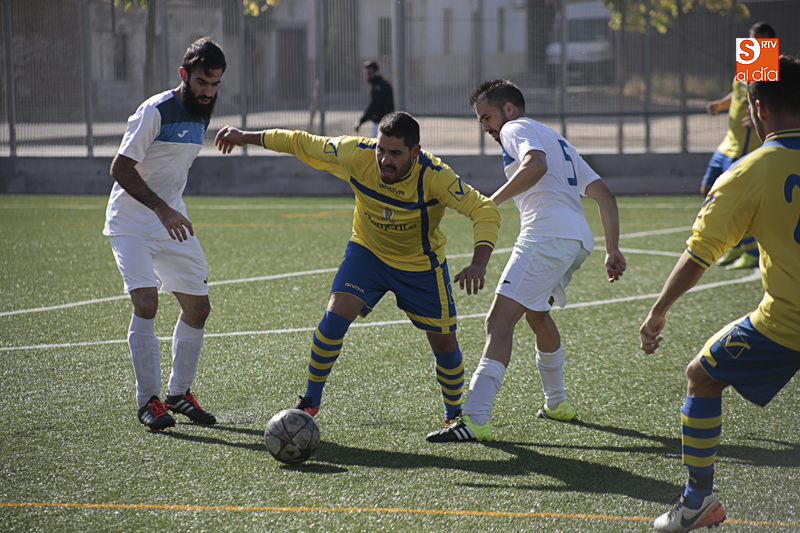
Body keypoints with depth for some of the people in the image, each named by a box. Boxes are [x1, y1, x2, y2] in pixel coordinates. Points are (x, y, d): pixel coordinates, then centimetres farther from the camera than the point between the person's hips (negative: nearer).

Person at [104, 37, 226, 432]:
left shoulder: (202, 114, 6)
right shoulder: (156, 111, -19)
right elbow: (120, 169, -21)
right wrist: (161, 209, -29)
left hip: (172, 220, 8)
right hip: (131, 222, -7)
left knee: (197, 307, 5)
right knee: (146, 303, -20)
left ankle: (179, 393, 21)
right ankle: (148, 400, -11)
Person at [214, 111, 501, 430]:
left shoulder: (434, 176, -32)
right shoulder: (356, 155, -25)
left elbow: (484, 210, -33)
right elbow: (302, 143, -11)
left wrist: (479, 263, -49)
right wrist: (246, 137, -6)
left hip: (421, 265, -1)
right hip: (367, 251, 1)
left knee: (444, 343, 4)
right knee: (336, 314, -20)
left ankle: (455, 413, 32)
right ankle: (310, 401, -3)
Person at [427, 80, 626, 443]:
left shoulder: (516, 128, 6)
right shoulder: (557, 140, 32)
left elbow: (536, 164, -18)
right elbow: (604, 194, 26)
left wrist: (493, 201, -11)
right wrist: (612, 250, 23)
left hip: (547, 234, -10)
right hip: (578, 240, 10)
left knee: (499, 321, -17)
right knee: (535, 313, 33)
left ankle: (475, 419, -30)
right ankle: (556, 403, 42)